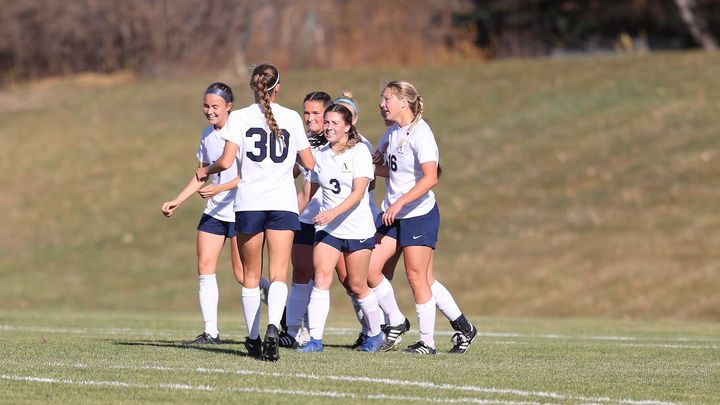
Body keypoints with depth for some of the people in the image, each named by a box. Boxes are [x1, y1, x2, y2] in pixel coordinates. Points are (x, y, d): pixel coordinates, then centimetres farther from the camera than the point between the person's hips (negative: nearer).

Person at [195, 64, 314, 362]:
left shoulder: (239, 117, -1)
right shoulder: (292, 118, 5)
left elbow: (226, 162, -9)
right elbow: (309, 164, 10)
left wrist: (205, 171, 11)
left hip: (249, 203, 0)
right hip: (283, 202, 0)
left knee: (251, 276, 11)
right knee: (278, 274, -4)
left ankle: (253, 338, 15)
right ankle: (272, 327, -27)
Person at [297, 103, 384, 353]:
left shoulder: (359, 152, -8)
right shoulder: (320, 154, 7)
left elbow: (358, 192, -17)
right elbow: (311, 189, 18)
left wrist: (333, 212, -29)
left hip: (358, 228, -3)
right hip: (327, 229, 4)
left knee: (357, 286, 4)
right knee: (321, 276, -15)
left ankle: (375, 333, 28)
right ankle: (315, 339, -18)